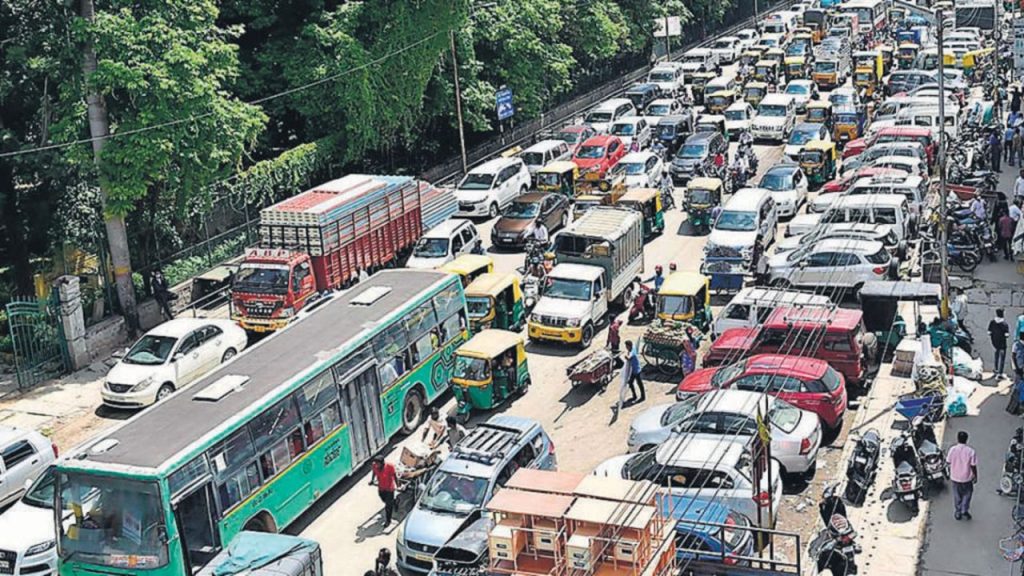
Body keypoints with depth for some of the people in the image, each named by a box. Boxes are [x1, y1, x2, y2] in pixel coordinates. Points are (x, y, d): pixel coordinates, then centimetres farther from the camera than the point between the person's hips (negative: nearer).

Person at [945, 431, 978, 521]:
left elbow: (948, 462, -4)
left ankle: (957, 512, 27)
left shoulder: (953, 449, -15)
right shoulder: (971, 451, -18)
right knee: (967, 494, 21)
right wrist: (975, 476, 3)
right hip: (967, 478, -1)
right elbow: (973, 466, -12)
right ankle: (964, 511, 18)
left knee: (957, 495, 19)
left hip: (955, 477, 1)